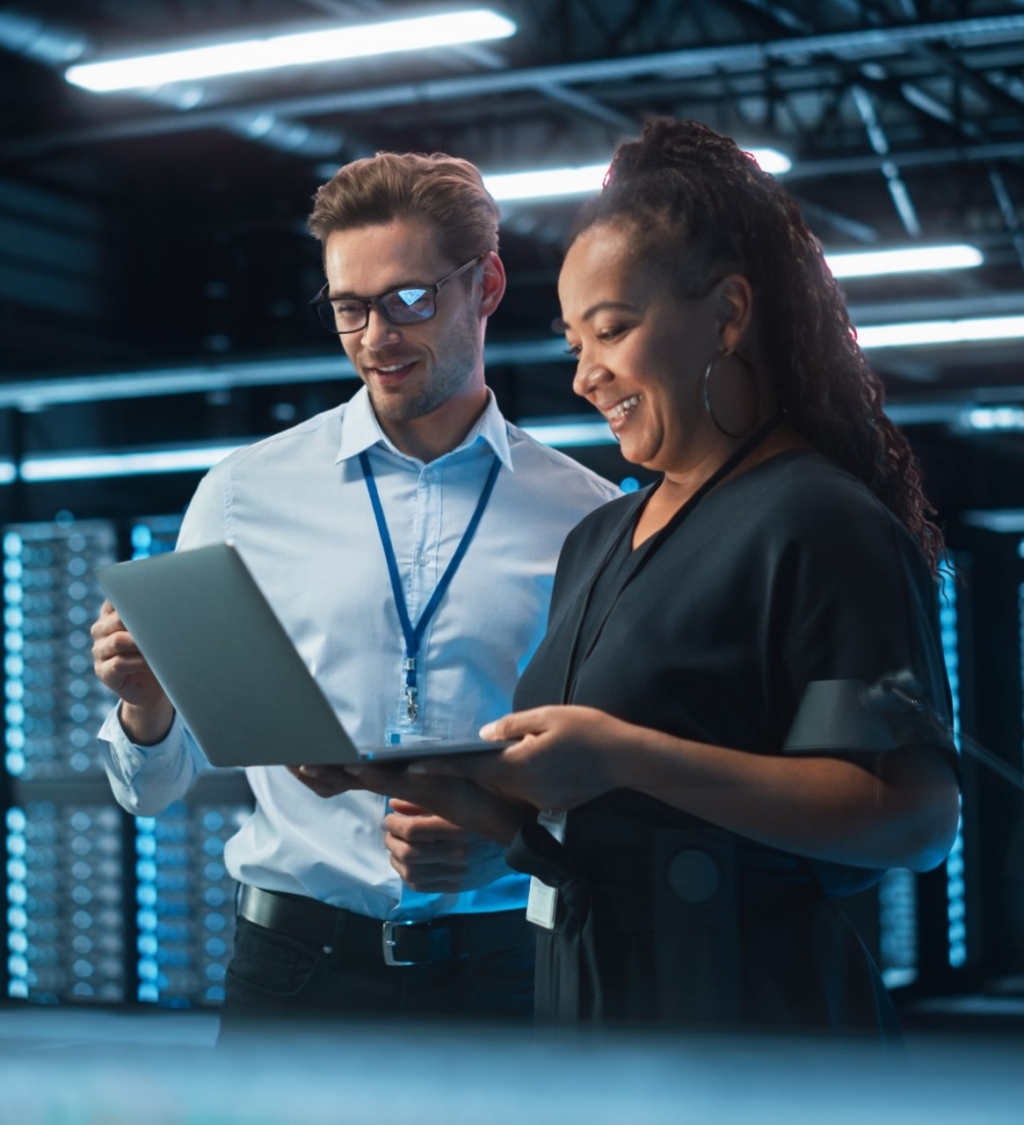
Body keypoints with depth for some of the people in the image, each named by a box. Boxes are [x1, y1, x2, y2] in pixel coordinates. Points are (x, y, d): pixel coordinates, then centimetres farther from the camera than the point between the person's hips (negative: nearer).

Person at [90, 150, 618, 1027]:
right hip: (299, 960, 0)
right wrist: (146, 707, -17)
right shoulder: (245, 494, 4)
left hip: (505, 965, 0)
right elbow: (155, 788, 5)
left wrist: (505, 839, -17)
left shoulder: (588, 519, 2)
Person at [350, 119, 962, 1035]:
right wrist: (449, 789, -2)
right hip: (584, 1006, 8)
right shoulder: (597, 542, 15)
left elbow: (918, 816, -22)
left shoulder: (817, 524, -11)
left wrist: (625, 755, -25)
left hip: (747, 1019, -8)